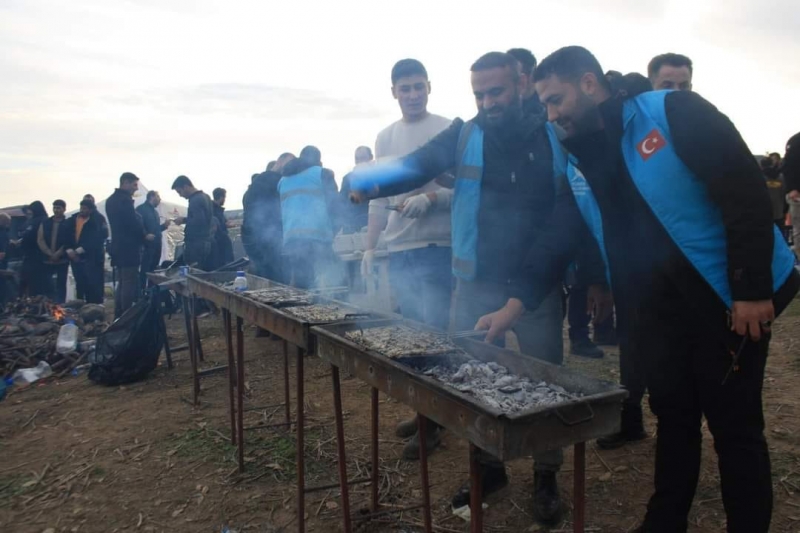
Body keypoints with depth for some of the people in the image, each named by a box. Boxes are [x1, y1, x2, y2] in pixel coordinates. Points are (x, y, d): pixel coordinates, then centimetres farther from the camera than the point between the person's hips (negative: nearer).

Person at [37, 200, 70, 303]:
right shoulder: (45, 223, 10)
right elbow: (40, 240, 2)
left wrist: (58, 254, -15)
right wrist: (50, 253, -10)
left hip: (62, 260, -3)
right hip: (47, 260, 3)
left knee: (61, 285, 4)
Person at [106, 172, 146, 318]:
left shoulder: (111, 199, 16)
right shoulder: (125, 200, -15)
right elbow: (133, 223, -19)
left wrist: (141, 236, 14)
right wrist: (144, 237, -1)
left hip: (118, 247, 10)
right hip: (128, 248, -10)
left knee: (122, 283, 15)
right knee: (129, 284, -5)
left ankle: (118, 317, 18)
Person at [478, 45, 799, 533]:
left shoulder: (674, 113, -12)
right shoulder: (579, 167, 6)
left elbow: (746, 192, -16)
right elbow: (557, 242, 6)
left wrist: (752, 289, -19)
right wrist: (516, 307, -1)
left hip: (727, 297, -5)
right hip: (656, 311, 6)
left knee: (735, 425, 4)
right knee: (673, 418, 16)